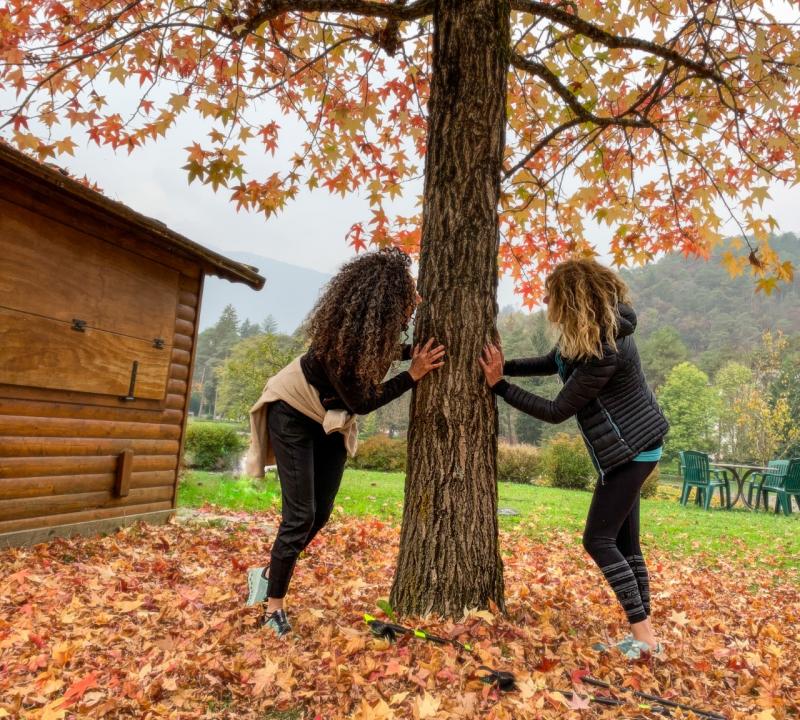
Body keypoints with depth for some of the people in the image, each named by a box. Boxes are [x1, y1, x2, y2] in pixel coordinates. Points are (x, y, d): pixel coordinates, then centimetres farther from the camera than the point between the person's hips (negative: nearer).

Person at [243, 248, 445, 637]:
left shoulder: (381, 326, -18)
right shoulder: (339, 338, -37)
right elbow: (360, 402, -27)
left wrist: (417, 353, -10)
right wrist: (414, 374, -28)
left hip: (332, 419, 7)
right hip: (294, 413, -7)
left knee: (321, 512, 9)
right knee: (300, 514, -8)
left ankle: (267, 573, 32)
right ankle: (274, 608, 12)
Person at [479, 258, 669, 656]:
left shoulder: (603, 353, -30)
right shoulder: (596, 328, 0)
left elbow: (557, 411, -23)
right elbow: (553, 362, 14)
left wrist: (499, 385, -19)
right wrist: (504, 365, 1)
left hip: (631, 450, -10)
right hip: (630, 447, 10)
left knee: (599, 539, -5)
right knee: (624, 541, 13)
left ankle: (644, 637, 3)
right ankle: (642, 632, 22)